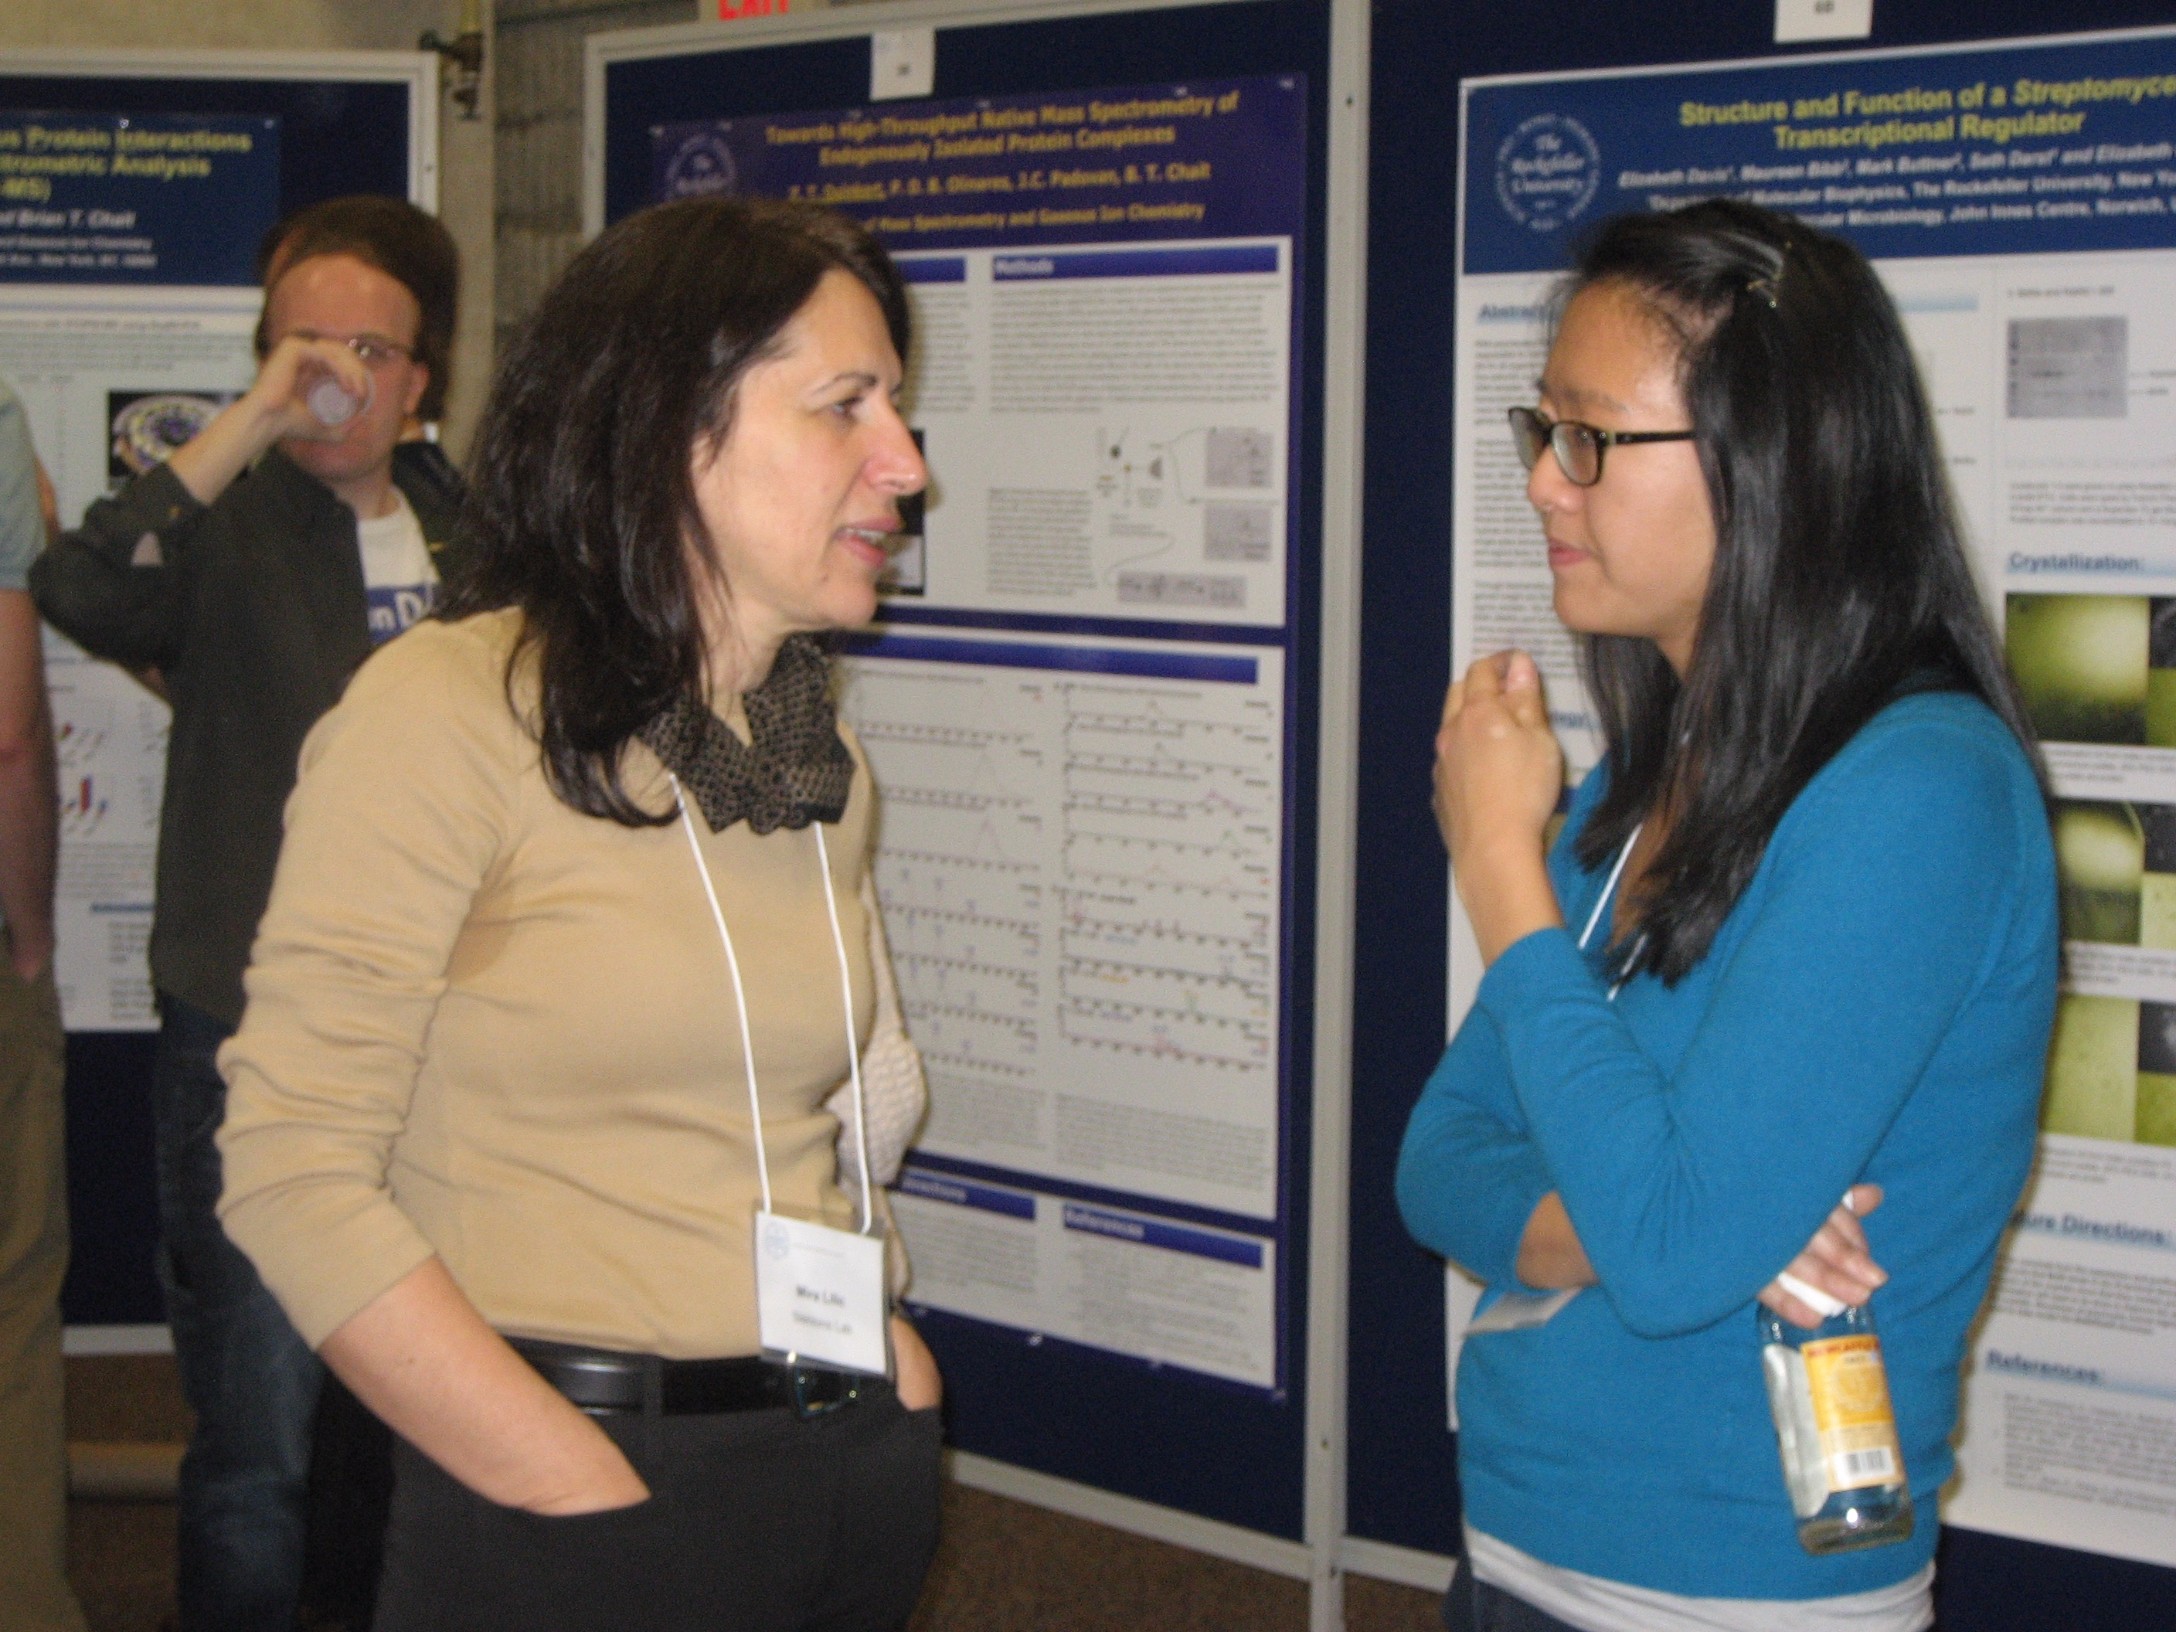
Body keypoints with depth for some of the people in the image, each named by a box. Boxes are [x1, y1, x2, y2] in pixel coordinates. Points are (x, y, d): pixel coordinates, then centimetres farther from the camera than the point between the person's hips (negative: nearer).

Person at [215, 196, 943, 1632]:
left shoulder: (825, 756, 9)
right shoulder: (452, 712, -11)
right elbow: (296, 1170, -16)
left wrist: (884, 1341, 1)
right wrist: (595, 1498, -17)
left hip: (854, 1462, 6)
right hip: (581, 1492, -6)